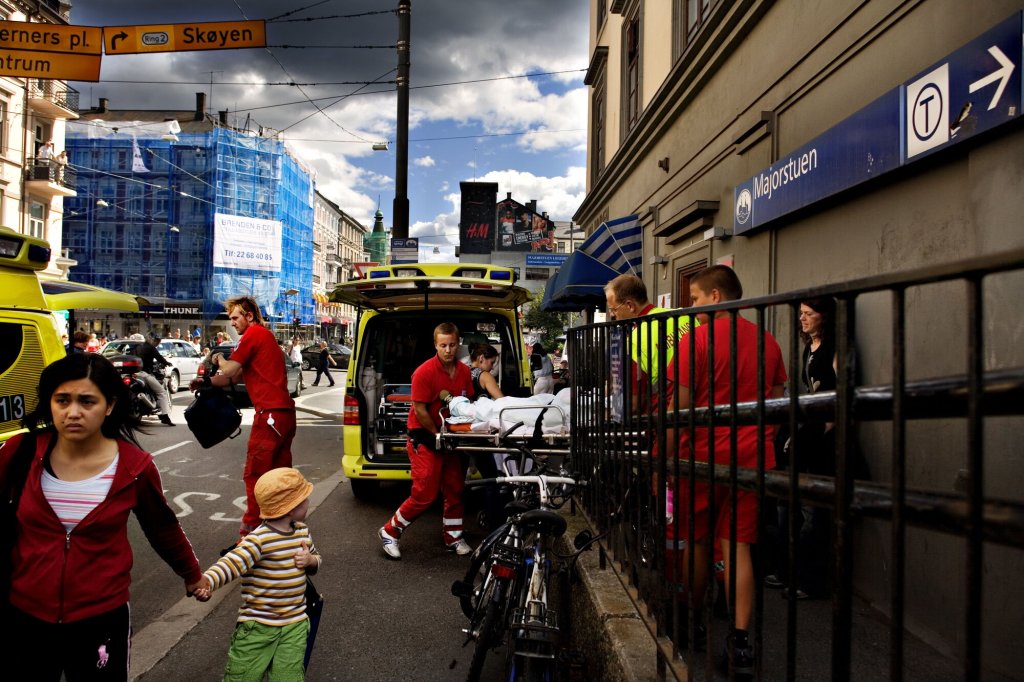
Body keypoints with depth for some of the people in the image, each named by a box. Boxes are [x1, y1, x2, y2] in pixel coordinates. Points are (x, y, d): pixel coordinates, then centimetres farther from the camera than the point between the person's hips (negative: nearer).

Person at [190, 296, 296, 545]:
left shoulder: (253, 333, -6)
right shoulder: (265, 335, 23)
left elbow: (229, 370, -9)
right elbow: (236, 376, 22)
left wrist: (218, 359, 11)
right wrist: (206, 382, 13)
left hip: (270, 412, -10)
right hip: (285, 412, 10)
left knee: (254, 475, -5)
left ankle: (249, 532, -2)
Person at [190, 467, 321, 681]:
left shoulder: (302, 531, 4)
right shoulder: (259, 539, -20)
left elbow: (317, 559, 19)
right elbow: (232, 563, -34)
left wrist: (310, 560, -6)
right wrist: (206, 581, -53)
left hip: (295, 623, 5)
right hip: (258, 624, -5)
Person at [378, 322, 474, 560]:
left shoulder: (464, 371, 1)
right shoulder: (425, 372, -18)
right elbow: (420, 410, -17)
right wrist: (438, 436, -12)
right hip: (424, 436, -6)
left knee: (455, 490, 11)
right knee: (425, 495, -8)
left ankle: (453, 538, 27)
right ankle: (389, 532, 10)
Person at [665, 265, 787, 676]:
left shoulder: (696, 339, -10)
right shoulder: (767, 342, 7)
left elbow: (679, 407, -11)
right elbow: (776, 403, 14)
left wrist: (665, 458, -3)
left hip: (705, 456, -4)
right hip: (752, 457, 4)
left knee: (696, 540, 14)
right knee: (738, 545, 7)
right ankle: (740, 639, 2)